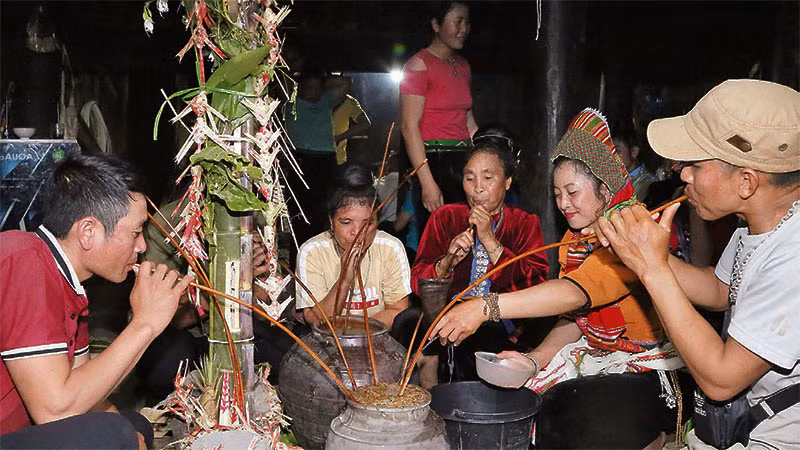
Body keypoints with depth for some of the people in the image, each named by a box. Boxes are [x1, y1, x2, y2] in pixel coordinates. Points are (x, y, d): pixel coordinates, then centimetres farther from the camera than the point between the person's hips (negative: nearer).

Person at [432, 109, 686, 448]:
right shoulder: (575, 239, 10)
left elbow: (577, 293, -34)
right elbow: (574, 318, 11)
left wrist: (485, 307, -41)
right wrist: (536, 358, -8)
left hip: (650, 362, -7)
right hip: (597, 353, 8)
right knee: (521, 388, -9)